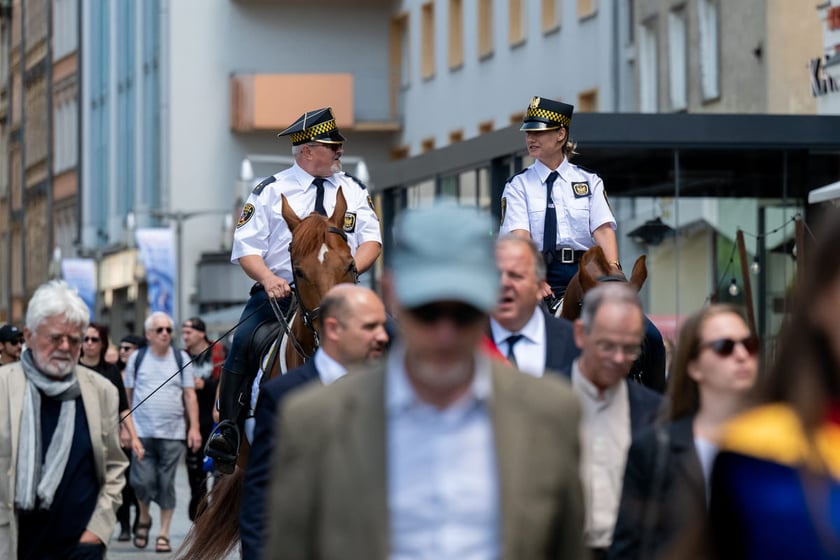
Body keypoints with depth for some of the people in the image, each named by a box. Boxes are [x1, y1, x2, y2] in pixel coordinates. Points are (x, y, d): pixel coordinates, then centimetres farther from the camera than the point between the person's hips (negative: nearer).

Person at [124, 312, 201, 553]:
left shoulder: (181, 359, 7)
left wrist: (194, 428, -1)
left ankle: (164, 534, 10)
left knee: (167, 484, 1)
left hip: (172, 433, 0)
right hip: (142, 431, 0)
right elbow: (127, 395, 9)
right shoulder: (137, 359, 6)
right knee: (142, 481, -7)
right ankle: (144, 518, 21)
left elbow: (190, 396, 7)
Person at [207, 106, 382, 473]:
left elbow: (372, 240, 6)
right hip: (278, 290, -1)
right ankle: (228, 429, -23)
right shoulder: (271, 191, 6)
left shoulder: (354, 191, 14)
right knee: (244, 340, -26)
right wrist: (268, 278, -19)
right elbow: (246, 249, 1)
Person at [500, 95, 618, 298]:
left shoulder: (590, 181, 15)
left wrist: (613, 269, -17)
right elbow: (519, 236, -5)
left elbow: (603, 229, 2)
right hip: (544, 273, -1)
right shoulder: (518, 185, 10)